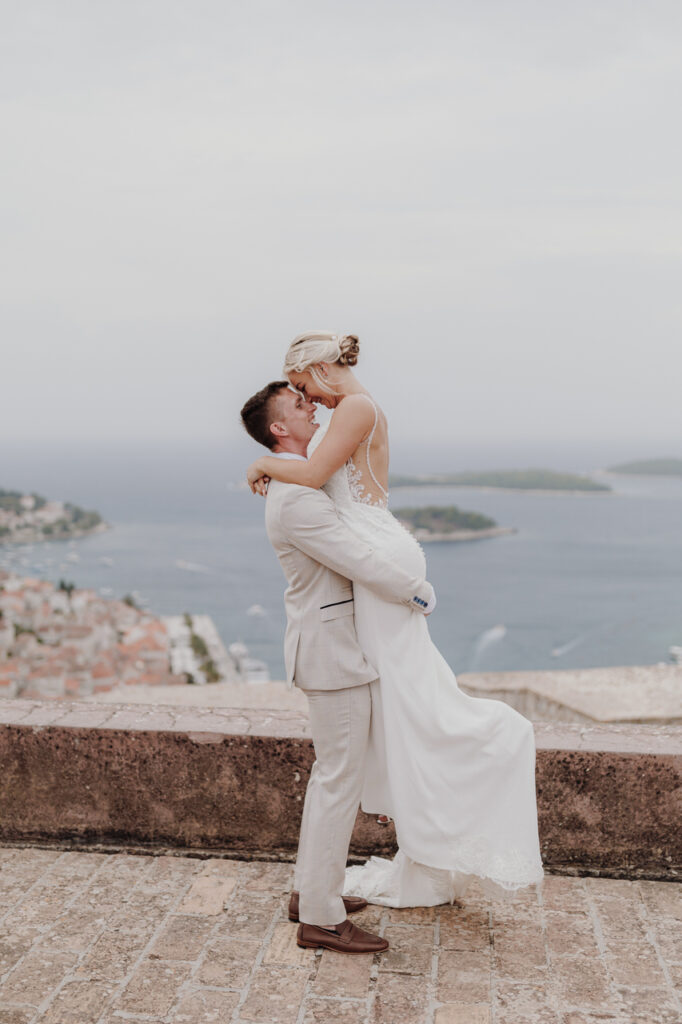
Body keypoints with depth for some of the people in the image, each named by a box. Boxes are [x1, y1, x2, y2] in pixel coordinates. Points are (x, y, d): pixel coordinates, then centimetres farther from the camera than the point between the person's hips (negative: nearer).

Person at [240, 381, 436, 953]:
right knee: (341, 781, -3)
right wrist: (418, 592, -9)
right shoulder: (296, 499, -22)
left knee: (332, 772, 19)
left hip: (336, 643, 11)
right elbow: (359, 564, -23)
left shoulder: (300, 482, 12)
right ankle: (320, 918, 8)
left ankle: (310, 890, 30)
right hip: (333, 652, -11)